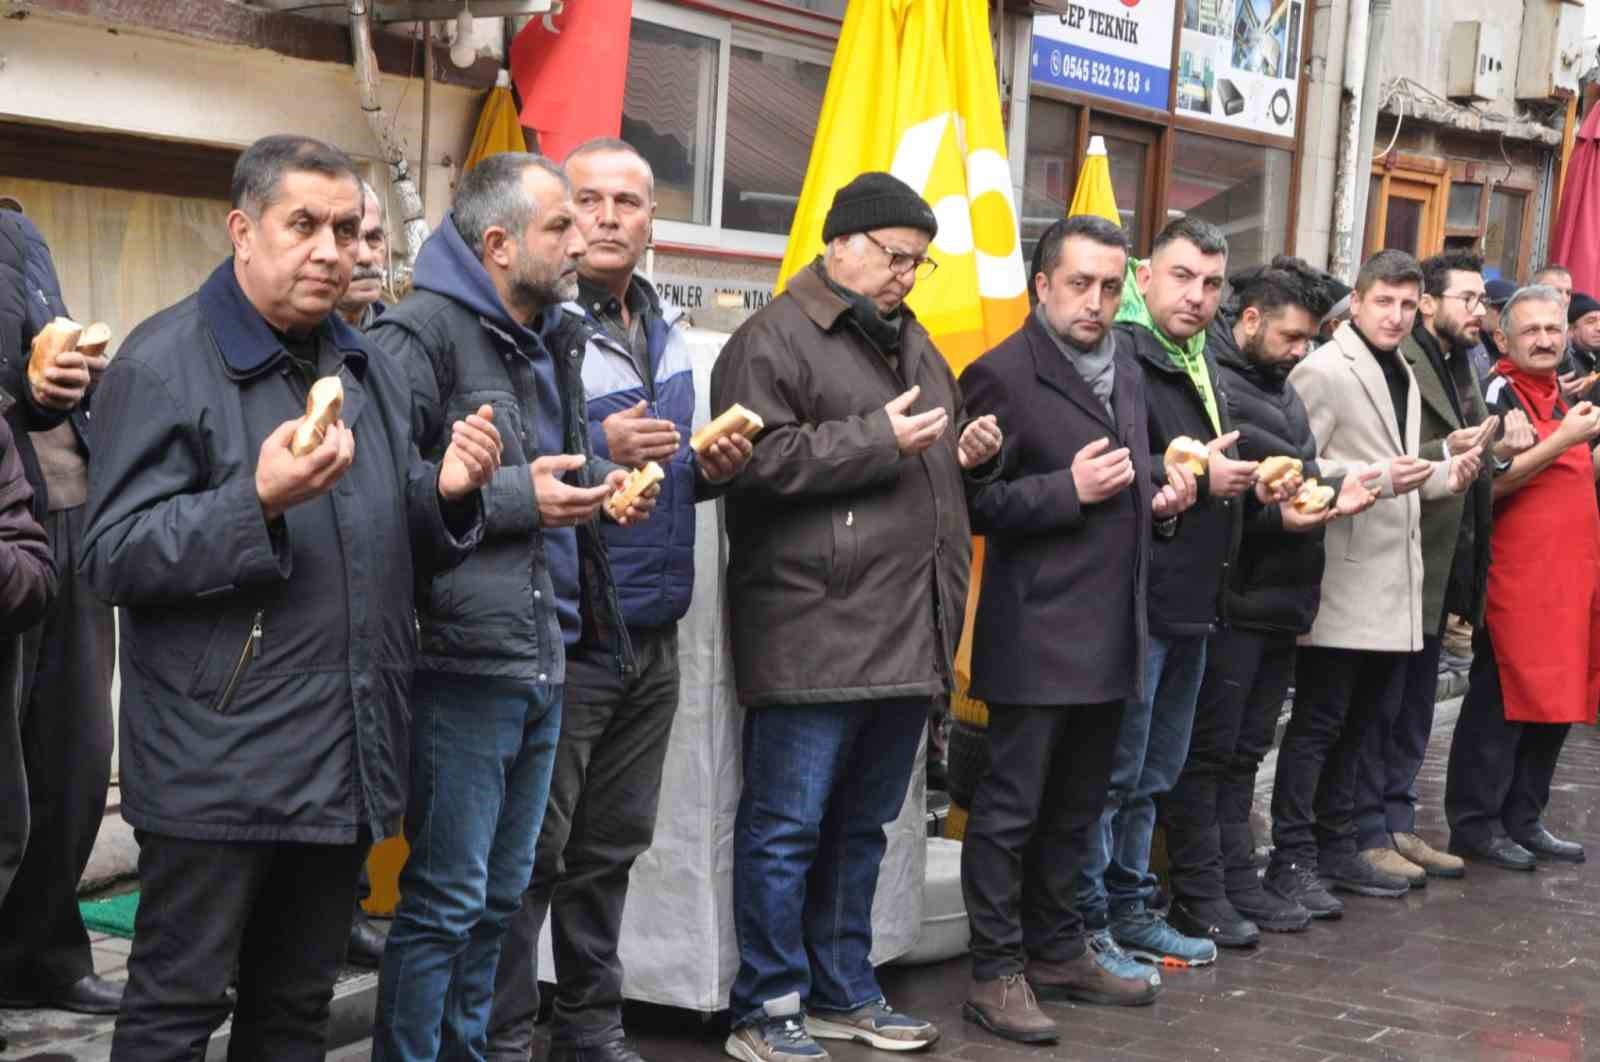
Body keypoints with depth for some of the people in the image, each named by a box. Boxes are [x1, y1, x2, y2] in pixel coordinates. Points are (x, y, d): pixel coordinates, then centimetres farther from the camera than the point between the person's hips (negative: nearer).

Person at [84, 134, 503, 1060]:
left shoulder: (372, 370, 15)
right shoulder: (164, 364, -8)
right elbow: (114, 558, -13)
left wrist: (449, 494, -1)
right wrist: (258, 501, -26)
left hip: (348, 763, 7)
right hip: (218, 765, -7)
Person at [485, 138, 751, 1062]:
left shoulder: (667, 332, 13)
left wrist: (710, 470, 2)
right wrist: (597, 454, -24)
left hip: (654, 630, 8)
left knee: (613, 844, 16)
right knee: (530, 849, 0)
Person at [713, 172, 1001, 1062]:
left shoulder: (913, 342, 20)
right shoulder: (775, 340, -6)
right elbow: (758, 459, -18)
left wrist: (972, 453, 9)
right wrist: (880, 438, -17)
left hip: (909, 636, 8)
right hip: (815, 634, -8)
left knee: (862, 826, 15)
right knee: (787, 827, -2)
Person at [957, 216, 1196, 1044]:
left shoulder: (1127, 373, 15)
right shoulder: (1003, 374, -9)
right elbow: (974, 502, -13)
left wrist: (1162, 498, 6)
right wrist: (1069, 489, -21)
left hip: (1111, 635, 8)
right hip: (1037, 637, -8)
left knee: (1074, 809, 16)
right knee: (1011, 810, 0)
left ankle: (1056, 952, 28)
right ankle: (996, 973, 7)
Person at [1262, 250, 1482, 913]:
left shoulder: (1403, 376, 19)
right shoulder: (1324, 371, -10)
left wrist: (1444, 477, 9)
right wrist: (1376, 479, -25)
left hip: (1393, 582, 9)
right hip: (1343, 579, -9)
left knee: (1359, 722, 14)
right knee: (1318, 722, -4)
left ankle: (1336, 849, 23)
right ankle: (1292, 859, 2)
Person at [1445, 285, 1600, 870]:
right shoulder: (1501, 394, -7)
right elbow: (1489, 482, -16)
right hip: (1516, 578, -8)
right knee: (1502, 704, -5)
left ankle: (1523, 820, 19)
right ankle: (1474, 826, 3)